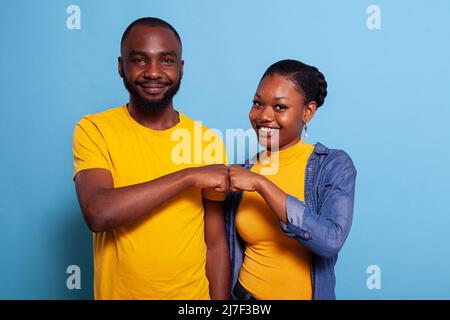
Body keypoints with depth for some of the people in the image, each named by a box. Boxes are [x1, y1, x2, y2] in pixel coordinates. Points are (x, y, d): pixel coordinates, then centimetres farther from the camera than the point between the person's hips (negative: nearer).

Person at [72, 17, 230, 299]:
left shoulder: (207, 140, -8)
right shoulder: (93, 130, -10)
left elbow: (216, 244, -4)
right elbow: (97, 214, -26)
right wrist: (189, 176, -24)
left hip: (194, 293, 1)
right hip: (117, 292, 0)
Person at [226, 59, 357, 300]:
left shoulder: (335, 165, -13)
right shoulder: (240, 172, -6)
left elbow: (331, 240, -28)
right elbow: (229, 249, 2)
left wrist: (261, 183, -28)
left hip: (307, 294, -1)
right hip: (245, 293, 2)